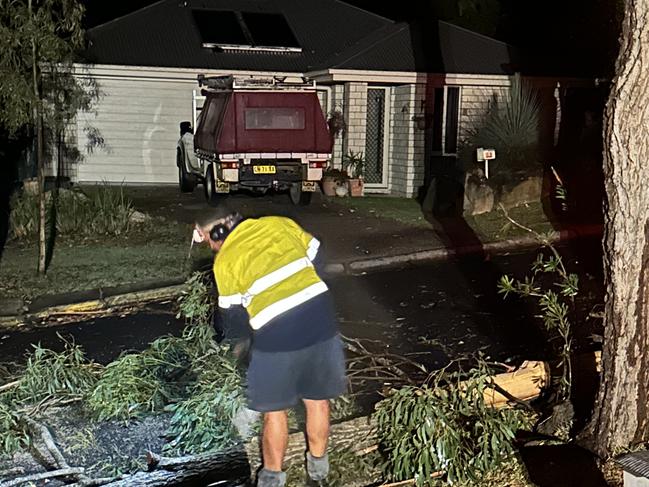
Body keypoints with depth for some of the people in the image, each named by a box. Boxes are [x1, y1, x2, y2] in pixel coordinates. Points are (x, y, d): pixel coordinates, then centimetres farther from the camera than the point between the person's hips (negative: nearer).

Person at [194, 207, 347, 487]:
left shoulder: (225, 260, -1)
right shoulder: (279, 223, 9)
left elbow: (233, 316, 5)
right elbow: (317, 259, 13)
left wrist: (237, 339, 25)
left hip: (276, 337, -4)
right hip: (321, 322, 4)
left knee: (274, 411, 16)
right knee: (318, 400, 20)